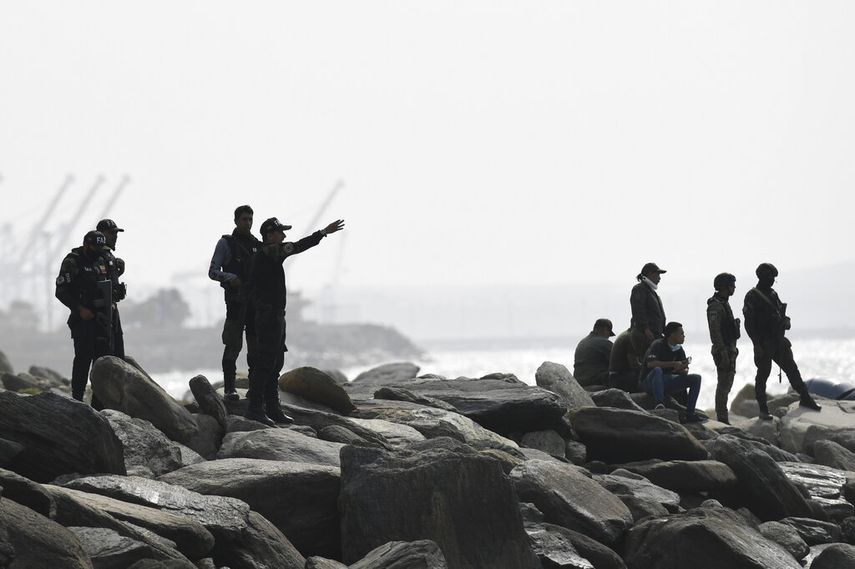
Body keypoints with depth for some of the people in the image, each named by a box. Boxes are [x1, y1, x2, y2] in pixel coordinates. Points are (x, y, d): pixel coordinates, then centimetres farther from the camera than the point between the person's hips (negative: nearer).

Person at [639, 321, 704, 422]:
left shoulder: (679, 349, 8)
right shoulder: (658, 345, -14)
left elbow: (685, 371, 7)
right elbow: (650, 364, -29)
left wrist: (683, 370, -19)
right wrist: (673, 364, -30)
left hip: (666, 382, 7)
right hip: (649, 383, -7)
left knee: (696, 378, -6)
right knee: (657, 370, -40)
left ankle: (690, 414, -13)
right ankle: (659, 405, -45)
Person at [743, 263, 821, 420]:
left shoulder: (772, 294, 14)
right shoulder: (752, 297, -9)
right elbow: (749, 323, -14)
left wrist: (785, 320, 5)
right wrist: (757, 344, -19)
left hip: (778, 342, 7)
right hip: (764, 344, -7)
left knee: (792, 369, 9)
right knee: (763, 375, -1)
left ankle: (805, 398, 18)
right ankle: (763, 410, 4)